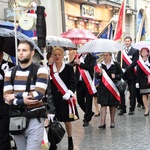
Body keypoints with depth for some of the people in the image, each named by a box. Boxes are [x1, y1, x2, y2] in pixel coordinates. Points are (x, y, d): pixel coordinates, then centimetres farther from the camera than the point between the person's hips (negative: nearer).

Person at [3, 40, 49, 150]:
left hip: (35, 119, -4)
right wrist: (22, 101, -22)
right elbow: (7, 97, -5)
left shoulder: (40, 70, -6)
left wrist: (15, 95, -13)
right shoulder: (10, 72, 7)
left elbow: (38, 95, -18)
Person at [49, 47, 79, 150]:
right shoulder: (49, 68, 4)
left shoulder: (69, 68, -1)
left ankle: (70, 141, 29)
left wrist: (69, 93, -22)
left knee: (67, 121, 9)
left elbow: (73, 83, -6)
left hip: (65, 98, -1)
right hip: (53, 99, 1)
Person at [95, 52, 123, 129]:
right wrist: (99, 74, -17)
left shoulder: (116, 65, -1)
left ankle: (112, 122, 22)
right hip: (103, 87, 0)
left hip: (113, 87, 0)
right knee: (103, 104, -5)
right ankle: (102, 123, -7)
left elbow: (121, 74, 4)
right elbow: (97, 76, 5)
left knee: (112, 105, 9)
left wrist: (115, 76, -14)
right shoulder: (100, 65, 3)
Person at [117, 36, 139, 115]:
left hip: (131, 74, -2)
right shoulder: (121, 51, 10)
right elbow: (118, 62, 4)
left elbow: (134, 62, -8)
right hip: (122, 74, 2)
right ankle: (122, 108, 11)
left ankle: (132, 109, 10)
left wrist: (125, 69, -17)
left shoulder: (135, 51, 2)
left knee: (132, 92, 3)